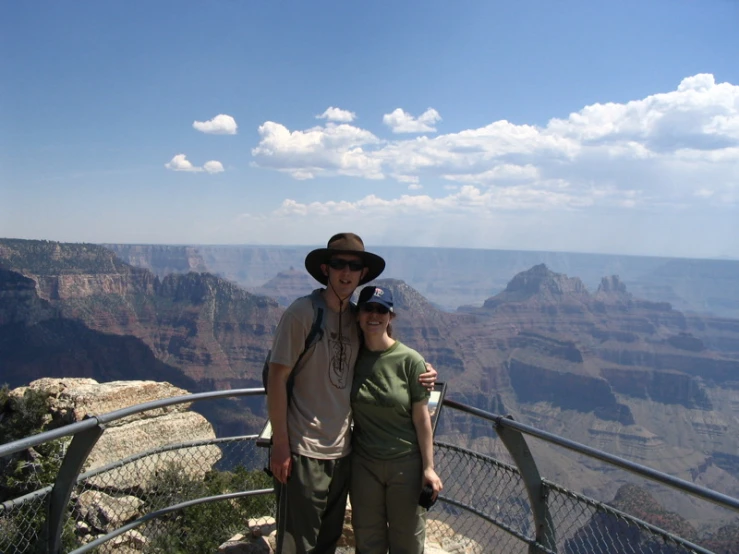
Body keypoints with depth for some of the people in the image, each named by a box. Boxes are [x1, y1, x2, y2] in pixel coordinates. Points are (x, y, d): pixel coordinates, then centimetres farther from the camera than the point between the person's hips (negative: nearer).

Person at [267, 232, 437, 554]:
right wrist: (280, 443, -14)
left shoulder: (357, 317, 6)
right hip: (303, 452, -6)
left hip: (342, 451, 6)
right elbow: (276, 377, -13)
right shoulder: (303, 312, -13)